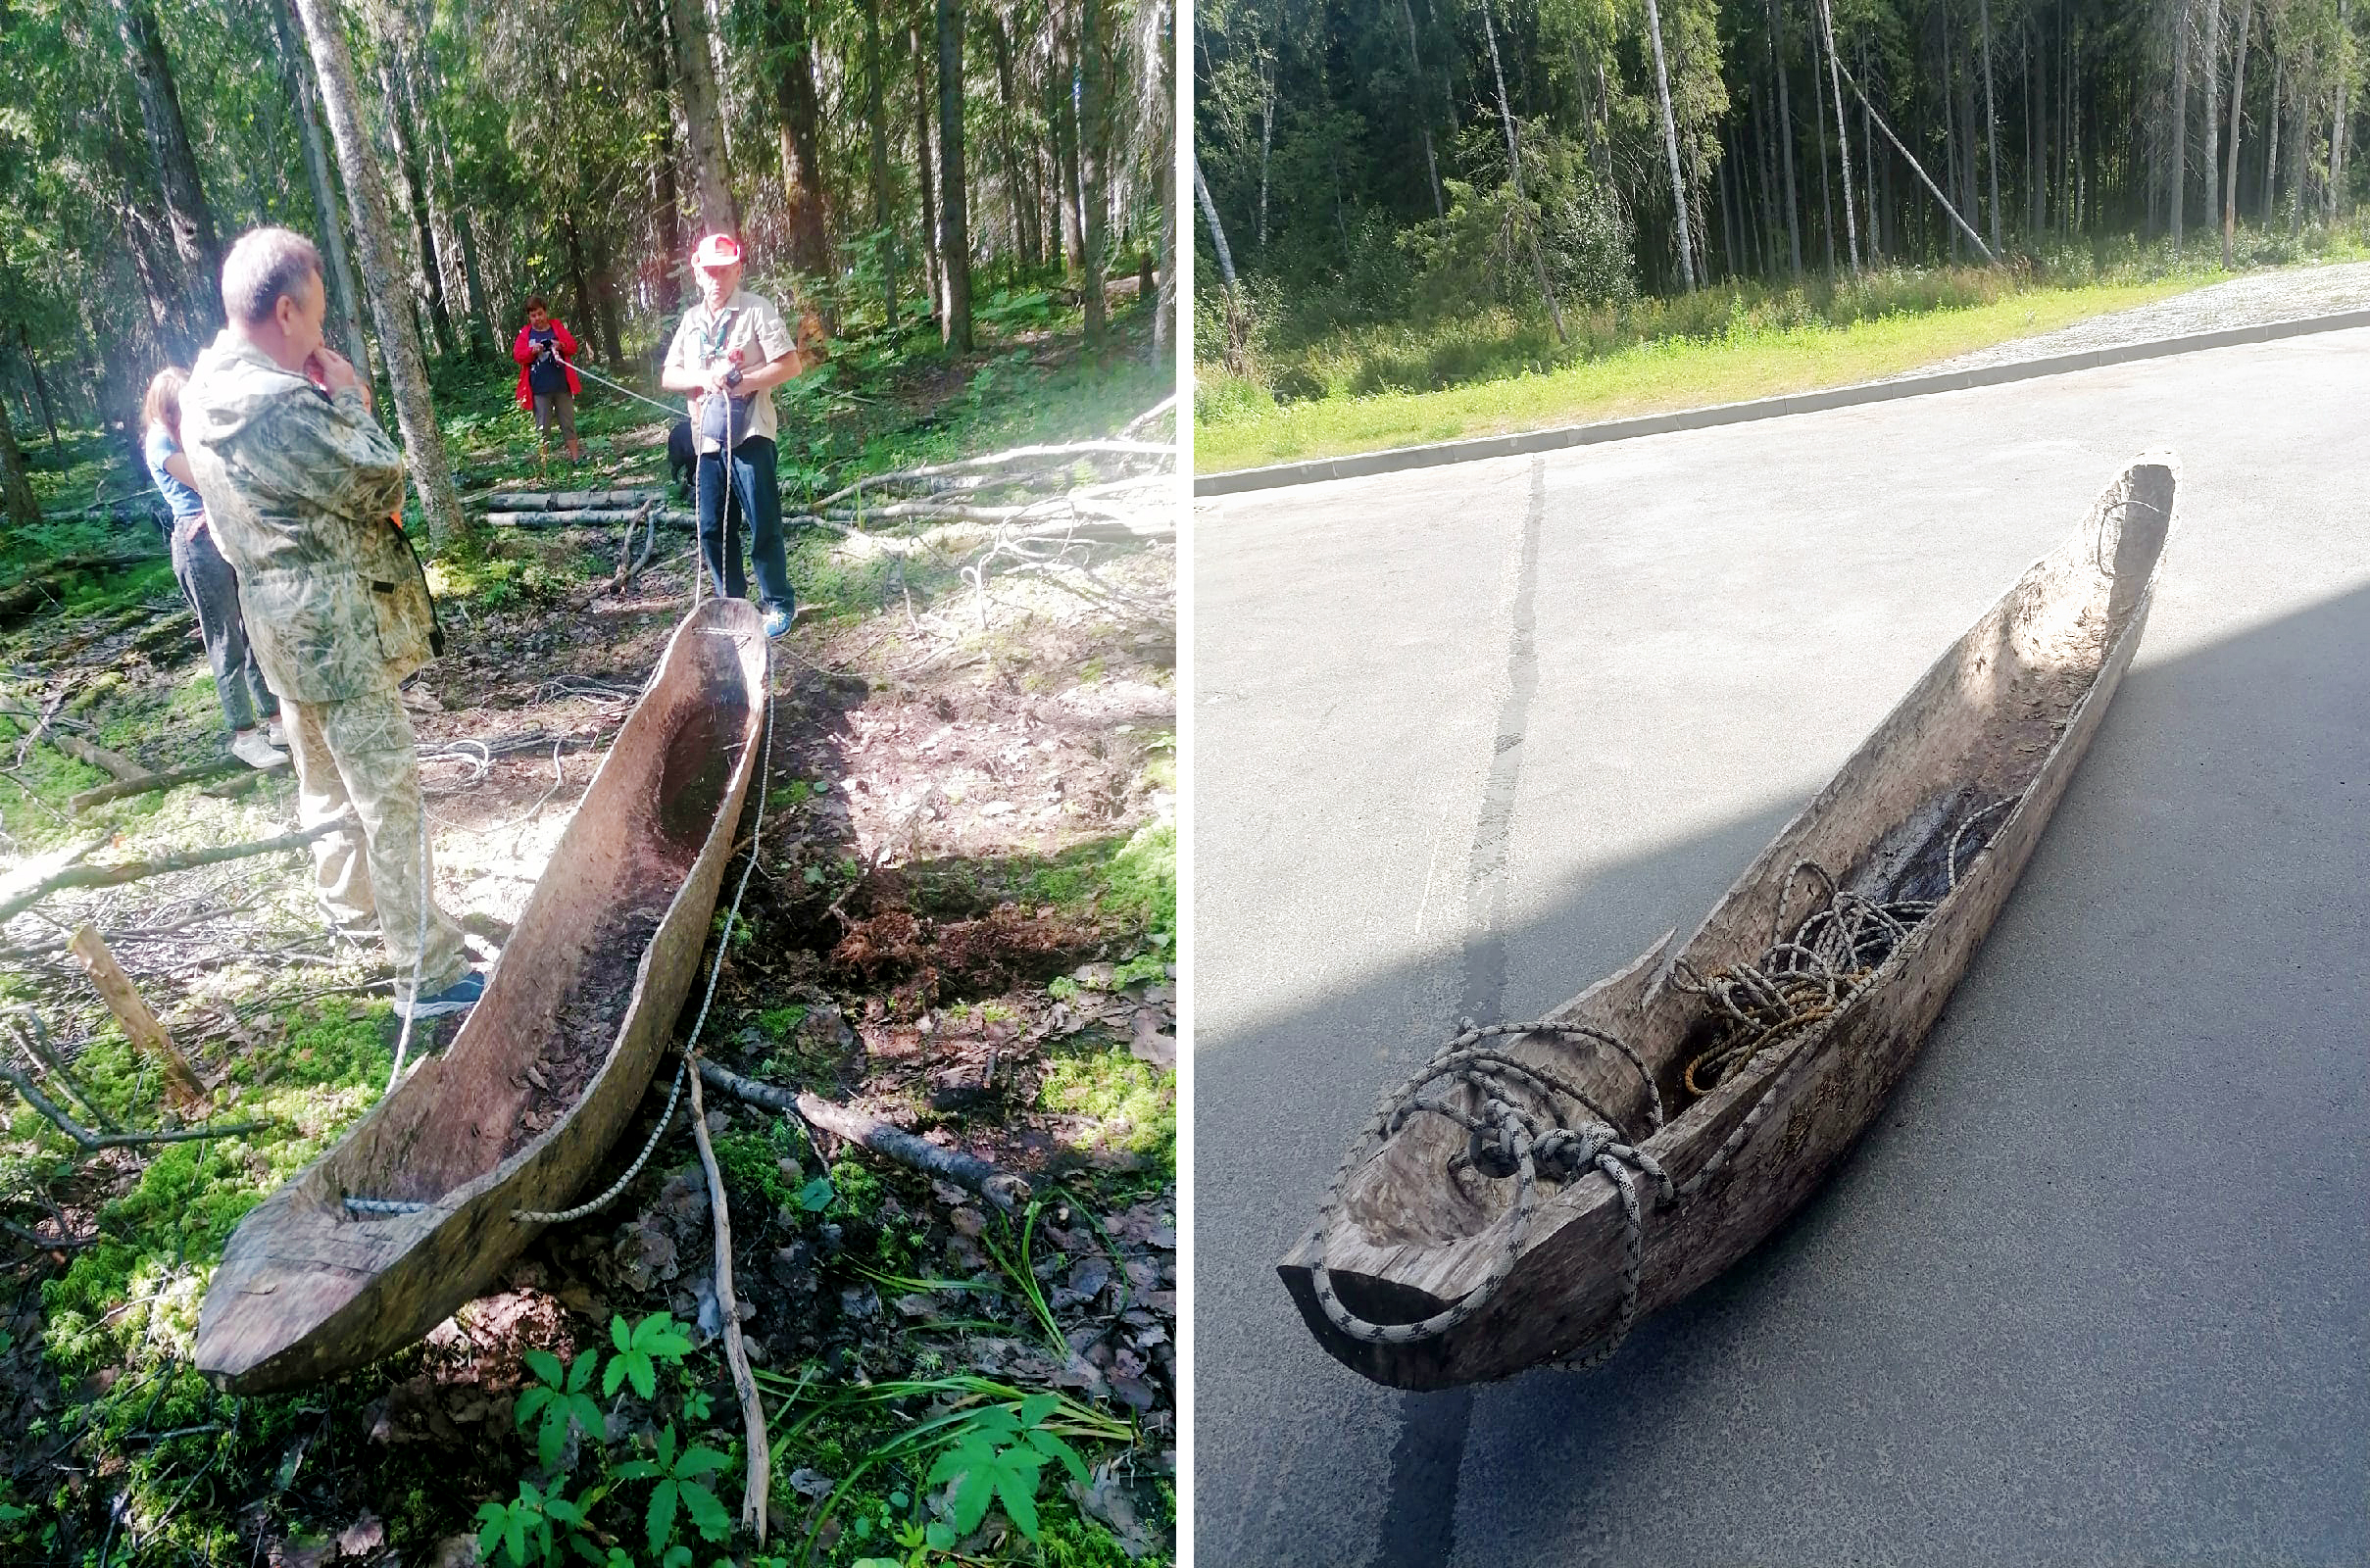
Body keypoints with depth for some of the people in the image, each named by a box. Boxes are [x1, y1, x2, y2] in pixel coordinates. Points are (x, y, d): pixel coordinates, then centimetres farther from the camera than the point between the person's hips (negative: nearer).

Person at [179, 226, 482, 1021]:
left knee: (327, 775, 24)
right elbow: (382, 485, -16)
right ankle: (430, 972, -1)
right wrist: (351, 402, -5)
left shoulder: (208, 386, 4)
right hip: (336, 625, -10)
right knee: (390, 792, -5)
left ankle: (350, 901, 43)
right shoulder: (284, 406, -26)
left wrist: (328, 402, 0)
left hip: (286, 620, 10)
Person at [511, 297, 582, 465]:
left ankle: (576, 456, 14)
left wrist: (561, 346, -17)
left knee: (568, 422, 7)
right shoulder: (525, 334, 7)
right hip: (540, 388, -1)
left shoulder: (558, 327, 9)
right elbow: (517, 355, 0)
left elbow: (573, 346, 4)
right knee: (542, 426, 1)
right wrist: (533, 351, -18)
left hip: (562, 384, 1)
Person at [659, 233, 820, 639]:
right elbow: (668, 377, 12)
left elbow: (791, 363, -9)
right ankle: (731, 603, 21)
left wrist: (745, 382, -18)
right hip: (708, 438, 6)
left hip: (749, 434, -6)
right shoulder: (691, 320, 15)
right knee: (712, 528, 8)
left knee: (763, 525, -2)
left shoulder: (757, 309, -2)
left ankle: (778, 603, 10)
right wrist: (704, 378, -8)